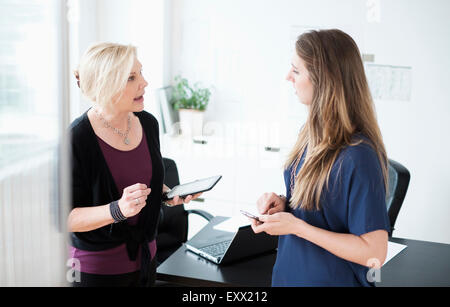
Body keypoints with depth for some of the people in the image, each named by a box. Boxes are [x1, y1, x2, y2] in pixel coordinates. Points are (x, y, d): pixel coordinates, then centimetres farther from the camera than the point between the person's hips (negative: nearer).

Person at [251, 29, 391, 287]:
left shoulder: (358, 157, -26)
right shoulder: (311, 133, -1)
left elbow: (374, 253, -26)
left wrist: (295, 226, -25)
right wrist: (283, 203, -6)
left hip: (334, 278, -7)